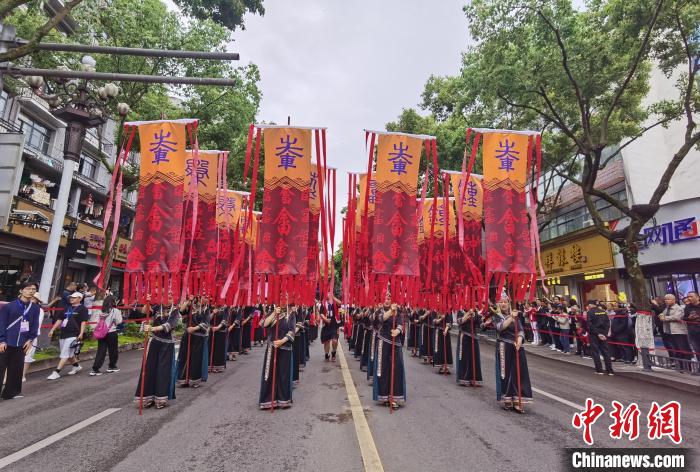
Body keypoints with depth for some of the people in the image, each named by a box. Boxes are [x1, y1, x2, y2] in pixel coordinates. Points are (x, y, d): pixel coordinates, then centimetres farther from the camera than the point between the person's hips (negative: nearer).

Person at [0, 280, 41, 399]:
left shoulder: (35, 308, 4)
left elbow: (35, 325, 7)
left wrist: (31, 339, 0)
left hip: (21, 343, 4)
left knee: (16, 368, 11)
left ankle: (11, 391, 23)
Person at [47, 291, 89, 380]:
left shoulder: (82, 309, -7)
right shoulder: (67, 308, 15)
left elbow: (83, 322, -12)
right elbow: (59, 320, 19)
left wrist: (81, 333, -19)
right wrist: (52, 330, 12)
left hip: (73, 335, -8)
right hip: (63, 334, 8)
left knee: (64, 354, -8)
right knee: (69, 354, 17)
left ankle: (56, 372, -5)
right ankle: (77, 366, 34)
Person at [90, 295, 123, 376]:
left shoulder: (102, 311, 4)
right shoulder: (115, 311, -12)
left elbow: (99, 322, 7)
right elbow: (118, 321, -9)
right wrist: (119, 313, 3)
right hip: (112, 333, -5)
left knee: (101, 351, 8)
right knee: (113, 350, 13)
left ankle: (95, 369, 3)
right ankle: (111, 367, 25)